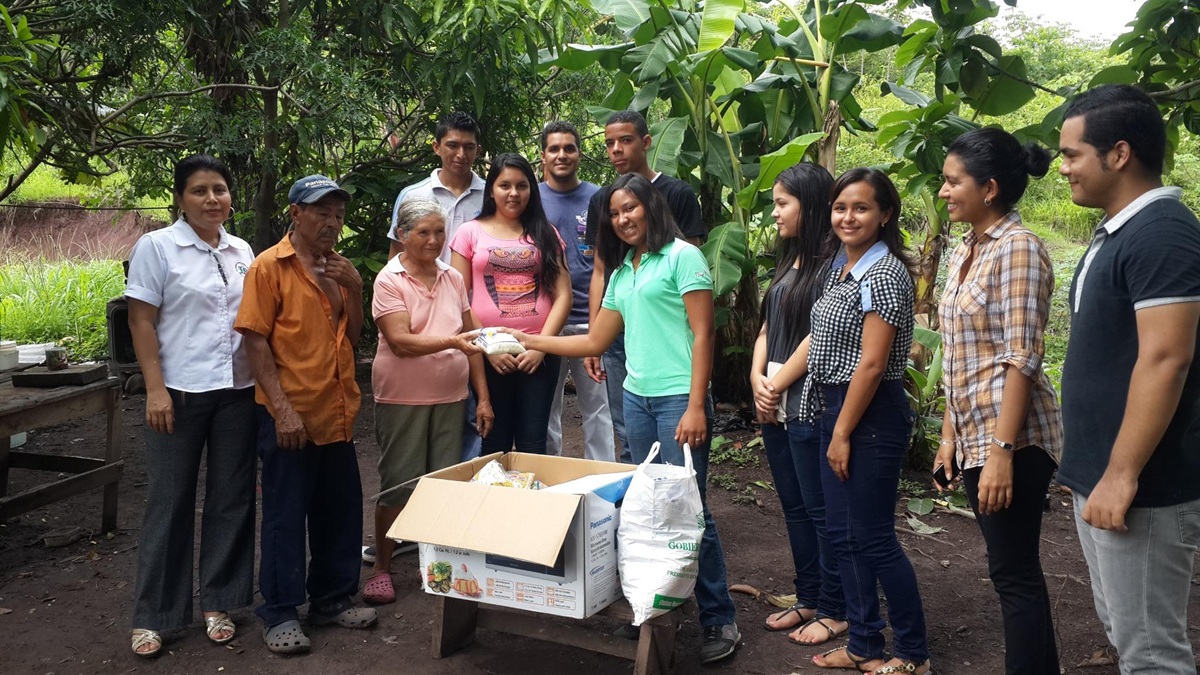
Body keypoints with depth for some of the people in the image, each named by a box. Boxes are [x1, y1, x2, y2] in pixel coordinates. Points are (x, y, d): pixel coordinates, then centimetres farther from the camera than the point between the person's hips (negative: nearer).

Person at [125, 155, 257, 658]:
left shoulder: (242, 252, 10)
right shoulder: (156, 247, -3)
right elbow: (141, 322, -6)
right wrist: (155, 390, -13)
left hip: (238, 391, 4)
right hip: (179, 392, -4)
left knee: (232, 498, 9)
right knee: (169, 502, 4)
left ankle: (217, 602, 23)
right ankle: (153, 615, 16)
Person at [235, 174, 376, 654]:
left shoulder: (338, 268, 12)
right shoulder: (269, 267, -7)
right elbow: (255, 342, -11)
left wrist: (353, 288, -4)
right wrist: (283, 408, -17)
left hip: (338, 413, 6)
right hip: (290, 416, -6)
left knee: (340, 511, 13)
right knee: (286, 516, 3)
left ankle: (332, 599, 28)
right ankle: (279, 614, 16)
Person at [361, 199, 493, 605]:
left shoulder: (453, 279, 7)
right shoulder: (390, 281, -8)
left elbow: (470, 338, 9)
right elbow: (401, 342, -18)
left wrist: (483, 396, 6)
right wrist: (453, 341, -31)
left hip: (450, 397, 4)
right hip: (402, 399, -4)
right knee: (399, 486, 2)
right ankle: (382, 568, 17)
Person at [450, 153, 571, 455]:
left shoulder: (545, 233, 11)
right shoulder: (470, 232, 6)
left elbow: (563, 295, 5)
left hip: (539, 353, 1)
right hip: (488, 354, -1)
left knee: (533, 445, 4)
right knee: (494, 444, 5)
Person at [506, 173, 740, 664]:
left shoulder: (682, 256, -4)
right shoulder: (621, 273, 17)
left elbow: (703, 333, -9)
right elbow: (595, 342, 21)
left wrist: (696, 406, -15)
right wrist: (532, 340, 18)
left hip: (679, 398, -7)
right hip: (636, 398, 7)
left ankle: (719, 620, 4)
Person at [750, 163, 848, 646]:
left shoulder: (832, 263, -11)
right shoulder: (789, 262, 15)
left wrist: (779, 385, -8)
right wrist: (758, 378, -1)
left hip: (809, 405, -8)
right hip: (775, 406, 9)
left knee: (821, 510, 1)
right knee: (794, 507, 15)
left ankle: (834, 611, 13)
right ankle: (808, 600, 27)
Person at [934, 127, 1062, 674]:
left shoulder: (1017, 247, -13)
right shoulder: (966, 251, 12)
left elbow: (1020, 359, -19)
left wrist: (1001, 451, -23)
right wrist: (950, 435, 15)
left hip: (1010, 439, -9)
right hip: (975, 435, 9)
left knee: (1014, 573, -1)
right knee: (1014, 569, 16)